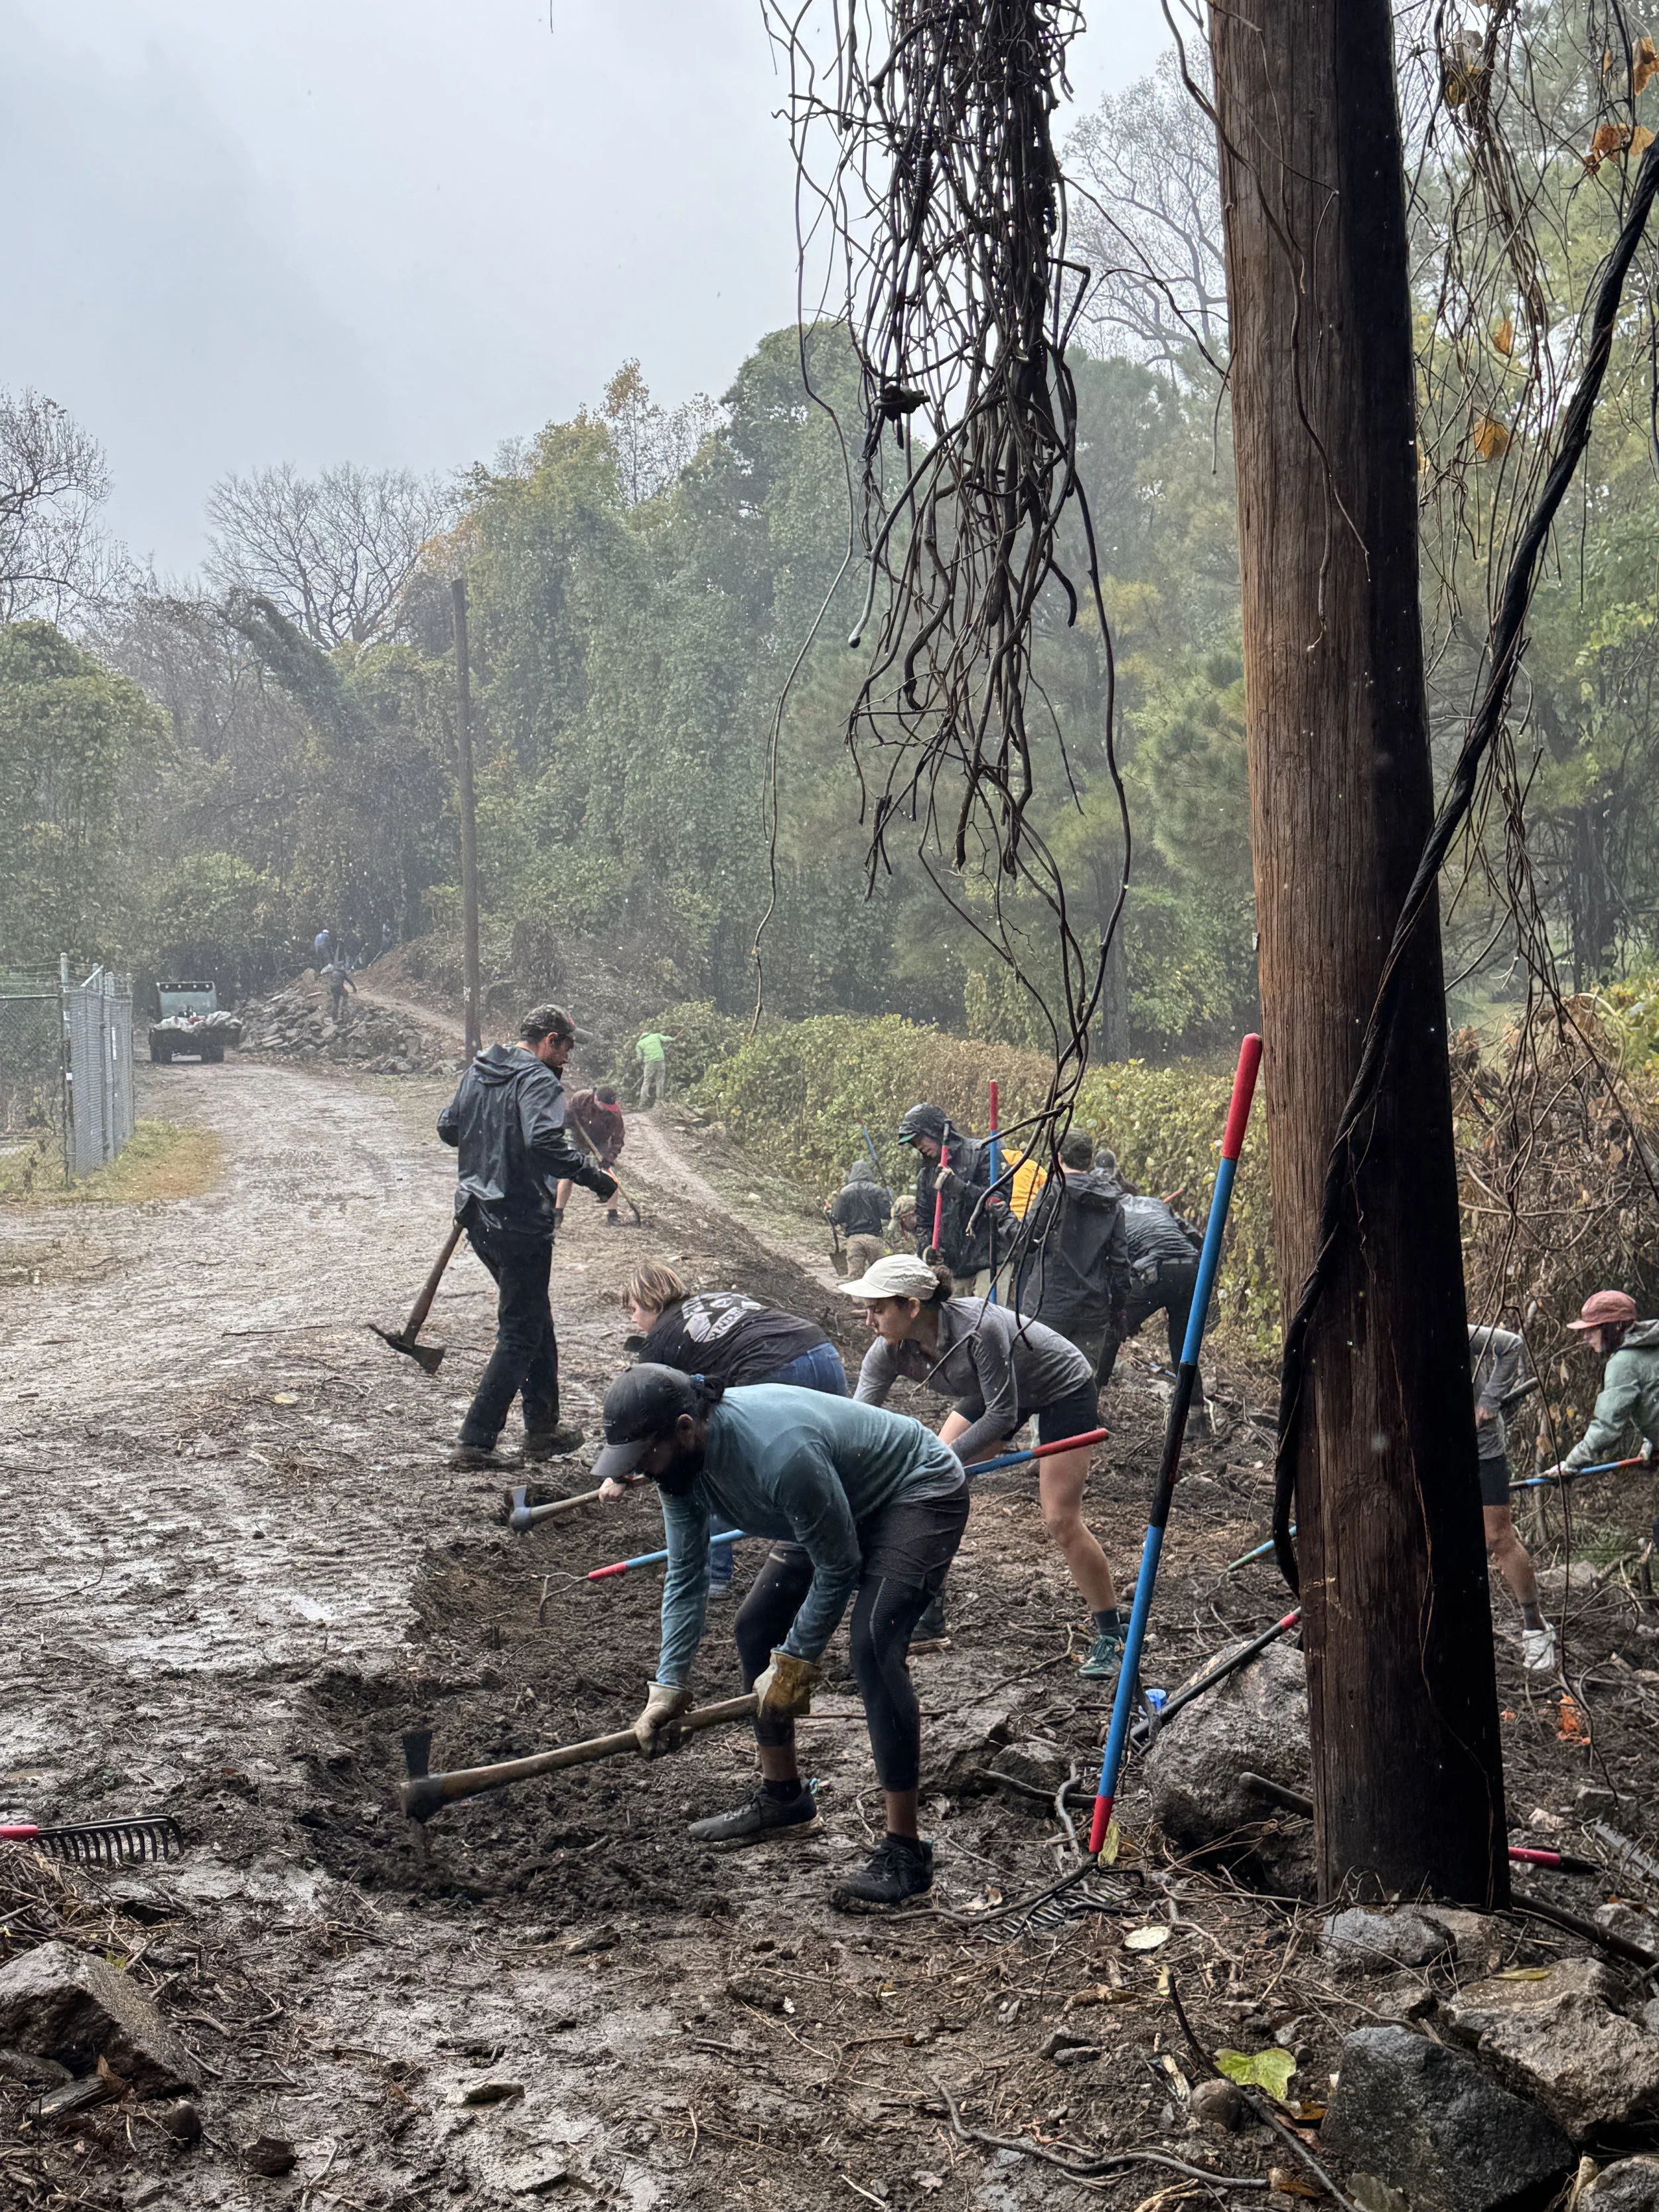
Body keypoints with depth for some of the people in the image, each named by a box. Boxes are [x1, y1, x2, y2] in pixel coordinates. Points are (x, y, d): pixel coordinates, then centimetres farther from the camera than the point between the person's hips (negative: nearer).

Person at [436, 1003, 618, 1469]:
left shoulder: (477, 1071, 10)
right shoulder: (538, 1081, -15)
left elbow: (447, 1127, 20)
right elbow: (545, 1141, -31)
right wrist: (596, 1178, -23)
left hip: (477, 1216, 9)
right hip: (520, 1223, -9)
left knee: (534, 1320, 21)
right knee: (519, 1334, 1)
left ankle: (543, 1429, 27)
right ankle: (474, 1442, 1)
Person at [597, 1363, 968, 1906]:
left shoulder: (779, 1452, -39)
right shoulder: (678, 1460, -13)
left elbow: (839, 1568, -27)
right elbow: (686, 1577, -3)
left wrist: (794, 1663, -18)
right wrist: (669, 1685, -7)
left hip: (921, 1494, -9)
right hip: (840, 1505, 9)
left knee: (873, 1646, -25)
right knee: (755, 1630, 9)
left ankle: (904, 1851, -20)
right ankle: (782, 1796, 27)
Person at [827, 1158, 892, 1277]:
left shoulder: (845, 1192, 2)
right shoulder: (878, 1190, 1)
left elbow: (838, 1219, -1)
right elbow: (886, 1214, -4)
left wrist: (828, 1213, 20)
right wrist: (889, 1198, 14)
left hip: (854, 1237, 0)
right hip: (874, 1237, 0)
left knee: (854, 1275, 0)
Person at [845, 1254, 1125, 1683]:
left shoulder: (979, 1330, -40)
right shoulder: (890, 1351, -20)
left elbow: (1002, 1414, -32)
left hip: (1063, 1390, -7)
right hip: (990, 1392, 7)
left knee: (1060, 1520, -11)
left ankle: (1111, 1635, 4)